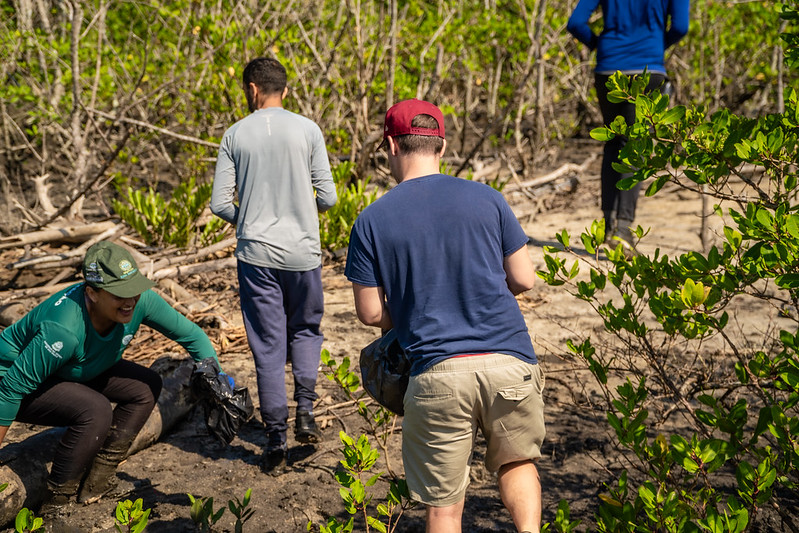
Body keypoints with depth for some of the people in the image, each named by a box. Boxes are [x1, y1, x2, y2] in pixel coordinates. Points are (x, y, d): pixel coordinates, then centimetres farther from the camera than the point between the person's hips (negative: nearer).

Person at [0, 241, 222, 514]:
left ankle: (97, 481, 1)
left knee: (147, 386, -4)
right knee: (96, 411, -30)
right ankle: (56, 505, -13)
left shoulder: (140, 300, -22)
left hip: (74, 373, 8)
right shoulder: (64, 330, -40)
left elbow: (191, 335, -8)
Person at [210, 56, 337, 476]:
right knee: (306, 330, 21)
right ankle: (305, 411, 5)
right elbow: (328, 196, -3)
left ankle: (276, 441, 7)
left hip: (256, 255, 0)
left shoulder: (235, 135, 0)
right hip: (303, 252, 0)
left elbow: (220, 204, -2)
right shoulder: (307, 130, -1)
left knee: (268, 348, 5)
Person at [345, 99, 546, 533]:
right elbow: (524, 280, 8)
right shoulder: (486, 199, 3)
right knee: (517, 462, 25)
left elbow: (370, 313, 3)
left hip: (437, 372, -1)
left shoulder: (371, 221, 0)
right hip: (509, 363, 2)